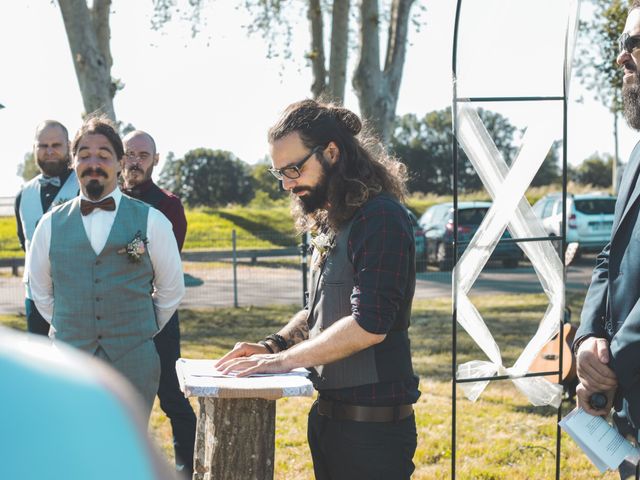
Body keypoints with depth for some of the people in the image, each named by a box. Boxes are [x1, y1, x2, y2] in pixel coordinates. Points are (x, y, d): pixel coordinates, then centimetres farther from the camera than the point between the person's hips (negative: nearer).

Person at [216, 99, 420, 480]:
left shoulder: (380, 217, -15)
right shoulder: (330, 222, 14)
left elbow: (369, 325, -23)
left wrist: (283, 360, -18)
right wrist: (274, 345, 3)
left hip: (371, 423, -9)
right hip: (328, 416, 9)